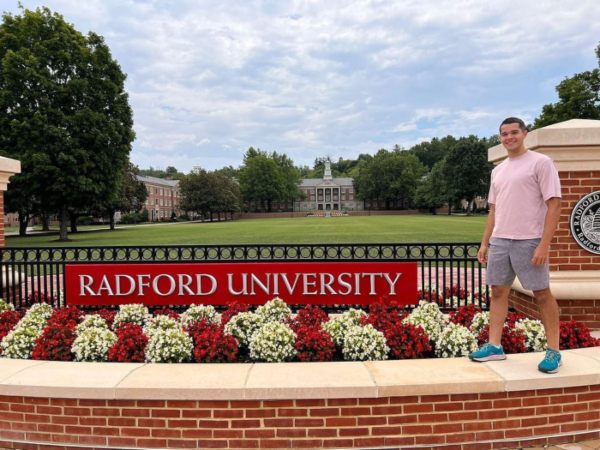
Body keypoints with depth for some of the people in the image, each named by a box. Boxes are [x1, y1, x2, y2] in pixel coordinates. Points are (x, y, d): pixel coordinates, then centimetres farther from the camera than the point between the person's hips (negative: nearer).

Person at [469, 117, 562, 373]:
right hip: (499, 241, 7)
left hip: (529, 241, -6)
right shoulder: (498, 170, 16)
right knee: (498, 291, 8)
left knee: (542, 294, 3)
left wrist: (544, 244, -17)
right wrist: (484, 243, 13)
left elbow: (554, 205, -10)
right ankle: (494, 346, 16)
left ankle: (553, 351, 15)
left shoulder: (540, 162, -5)